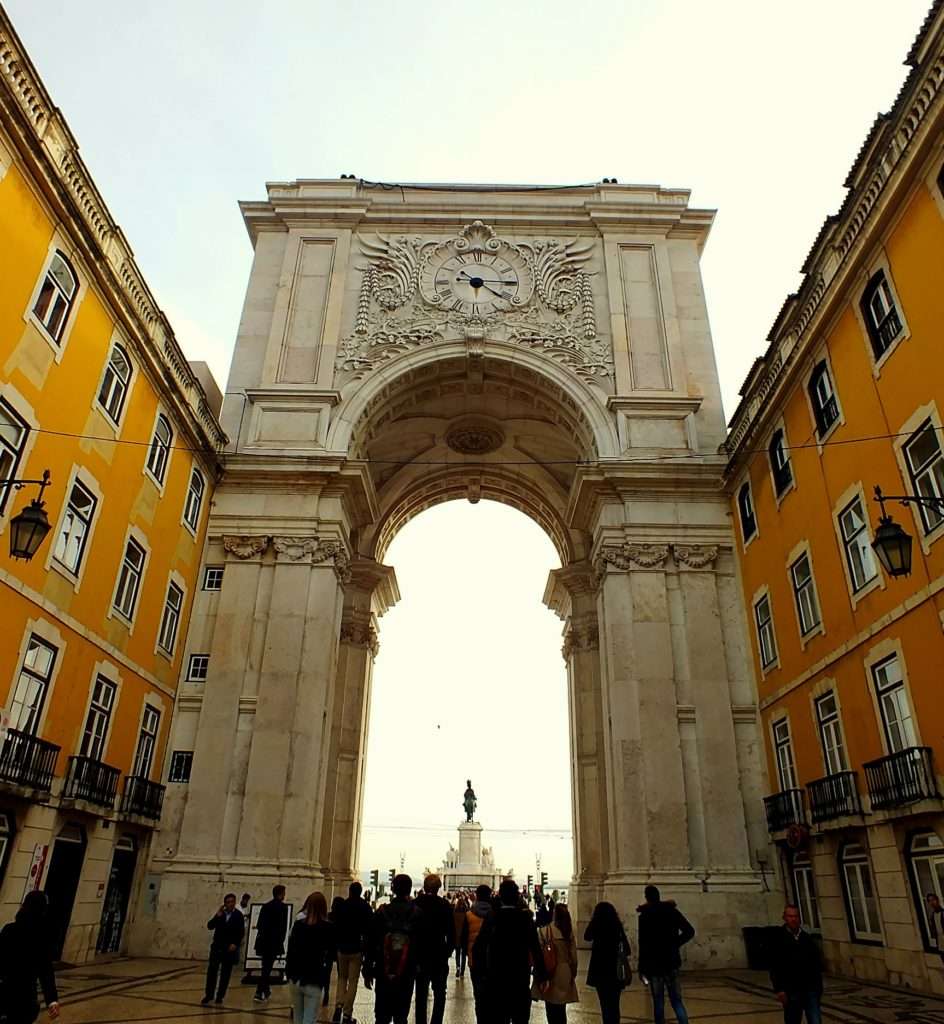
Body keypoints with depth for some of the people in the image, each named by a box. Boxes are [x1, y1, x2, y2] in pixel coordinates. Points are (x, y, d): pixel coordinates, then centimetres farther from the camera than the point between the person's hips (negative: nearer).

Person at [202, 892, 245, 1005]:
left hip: (230, 948, -2)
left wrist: (235, 944, -17)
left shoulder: (238, 915, -6)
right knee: (212, 970, -1)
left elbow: (241, 932, -7)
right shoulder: (220, 914, 5)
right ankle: (208, 995, 11)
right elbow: (210, 926, -3)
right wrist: (217, 916, -16)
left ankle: (220, 996, 14)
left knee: (225, 973, 4)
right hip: (217, 946, 3)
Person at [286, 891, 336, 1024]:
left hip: (296, 979, 4)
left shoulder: (298, 925, 1)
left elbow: (290, 951, 5)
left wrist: (289, 973, 12)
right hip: (314, 981, -4)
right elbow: (332, 955, -5)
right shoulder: (329, 928, -8)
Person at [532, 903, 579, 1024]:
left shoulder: (544, 931, -14)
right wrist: (573, 972, 15)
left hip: (550, 972, -4)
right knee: (561, 1009, 15)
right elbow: (574, 955, 3)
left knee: (551, 1008, 5)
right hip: (565, 974, 4)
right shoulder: (570, 933, -2)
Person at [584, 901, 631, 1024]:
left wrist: (592, 921, 9)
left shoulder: (598, 926, -10)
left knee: (605, 1004, 1)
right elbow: (626, 949, 4)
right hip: (616, 972, 4)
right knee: (614, 1004, 14)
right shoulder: (618, 926, 1)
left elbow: (587, 937, 6)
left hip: (601, 970, -4)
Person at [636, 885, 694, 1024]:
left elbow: (643, 944, -11)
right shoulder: (672, 911, 1)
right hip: (671, 962, 3)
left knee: (658, 1002, 8)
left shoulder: (644, 916, -8)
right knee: (676, 1000, 8)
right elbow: (689, 932, 0)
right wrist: (675, 944, 9)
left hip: (653, 964, -2)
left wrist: (642, 967, -6)